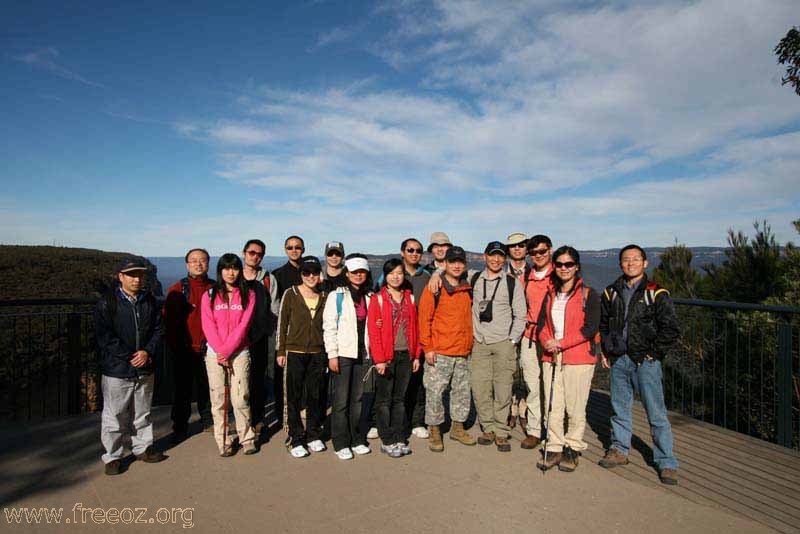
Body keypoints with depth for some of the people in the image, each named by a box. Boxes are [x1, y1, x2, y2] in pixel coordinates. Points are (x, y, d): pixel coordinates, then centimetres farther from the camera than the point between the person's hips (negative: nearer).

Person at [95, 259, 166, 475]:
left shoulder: (149, 301, 5)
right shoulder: (107, 303, -8)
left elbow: (159, 329, 6)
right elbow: (105, 337, -13)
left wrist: (148, 352, -10)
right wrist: (129, 357, -15)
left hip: (145, 369, 4)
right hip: (116, 370, -4)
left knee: (142, 413, 17)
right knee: (114, 416, 6)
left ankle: (143, 447, 33)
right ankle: (112, 456, 21)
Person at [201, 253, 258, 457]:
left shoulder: (248, 295, 3)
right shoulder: (209, 296, 6)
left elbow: (243, 325, -4)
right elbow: (208, 327, -1)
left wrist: (227, 350, -11)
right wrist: (220, 352, -10)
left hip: (240, 353, -1)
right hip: (215, 354, 1)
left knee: (240, 398, -3)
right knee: (218, 399, 3)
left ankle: (247, 438, 12)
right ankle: (222, 442, 15)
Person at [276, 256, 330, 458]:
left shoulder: (325, 297, 5)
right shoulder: (290, 294, -3)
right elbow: (282, 324, 0)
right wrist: (280, 351, -2)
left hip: (318, 353, 3)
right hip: (295, 353, -2)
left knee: (316, 396, 10)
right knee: (294, 397, 3)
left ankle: (313, 435, 25)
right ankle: (296, 439, 15)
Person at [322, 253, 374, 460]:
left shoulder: (370, 297, 11)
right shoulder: (336, 296, -1)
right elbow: (329, 327, -5)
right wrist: (332, 354, -11)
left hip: (364, 354, 4)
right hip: (343, 353, -4)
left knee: (358, 398, 11)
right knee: (341, 399, 0)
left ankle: (358, 439, 22)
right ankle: (341, 443, 11)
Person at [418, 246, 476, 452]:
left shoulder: (467, 289, 10)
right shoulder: (434, 288, -6)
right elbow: (424, 318, -8)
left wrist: (470, 344, 15)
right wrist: (428, 347, -11)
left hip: (463, 352, 6)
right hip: (439, 352, -5)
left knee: (462, 391, 14)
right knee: (435, 392, 0)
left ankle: (458, 427, 31)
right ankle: (434, 431, 16)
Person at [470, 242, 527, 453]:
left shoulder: (512, 282, 2)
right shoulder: (473, 280, 8)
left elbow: (520, 315, 4)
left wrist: (512, 341, -2)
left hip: (503, 343, -2)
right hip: (479, 343, 2)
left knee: (503, 390, -1)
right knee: (479, 388, 2)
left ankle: (501, 432, 12)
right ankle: (488, 428, 18)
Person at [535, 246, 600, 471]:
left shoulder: (588, 294, -1)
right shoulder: (550, 295, 15)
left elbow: (591, 328, -10)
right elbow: (541, 324, 12)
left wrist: (561, 343, -15)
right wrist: (547, 342, -9)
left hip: (579, 359, -4)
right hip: (551, 358, 4)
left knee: (575, 408, 2)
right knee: (553, 407, 6)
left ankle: (572, 449, 20)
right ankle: (554, 448, 18)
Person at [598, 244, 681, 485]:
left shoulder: (656, 293, -5)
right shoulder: (611, 292, 8)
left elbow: (671, 329, -5)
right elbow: (603, 323, 19)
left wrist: (653, 353, -7)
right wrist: (606, 351, 12)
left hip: (646, 361, -4)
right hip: (619, 360, 4)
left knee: (656, 413, 0)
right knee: (620, 408, 14)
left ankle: (666, 462, 13)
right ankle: (619, 450, 29)